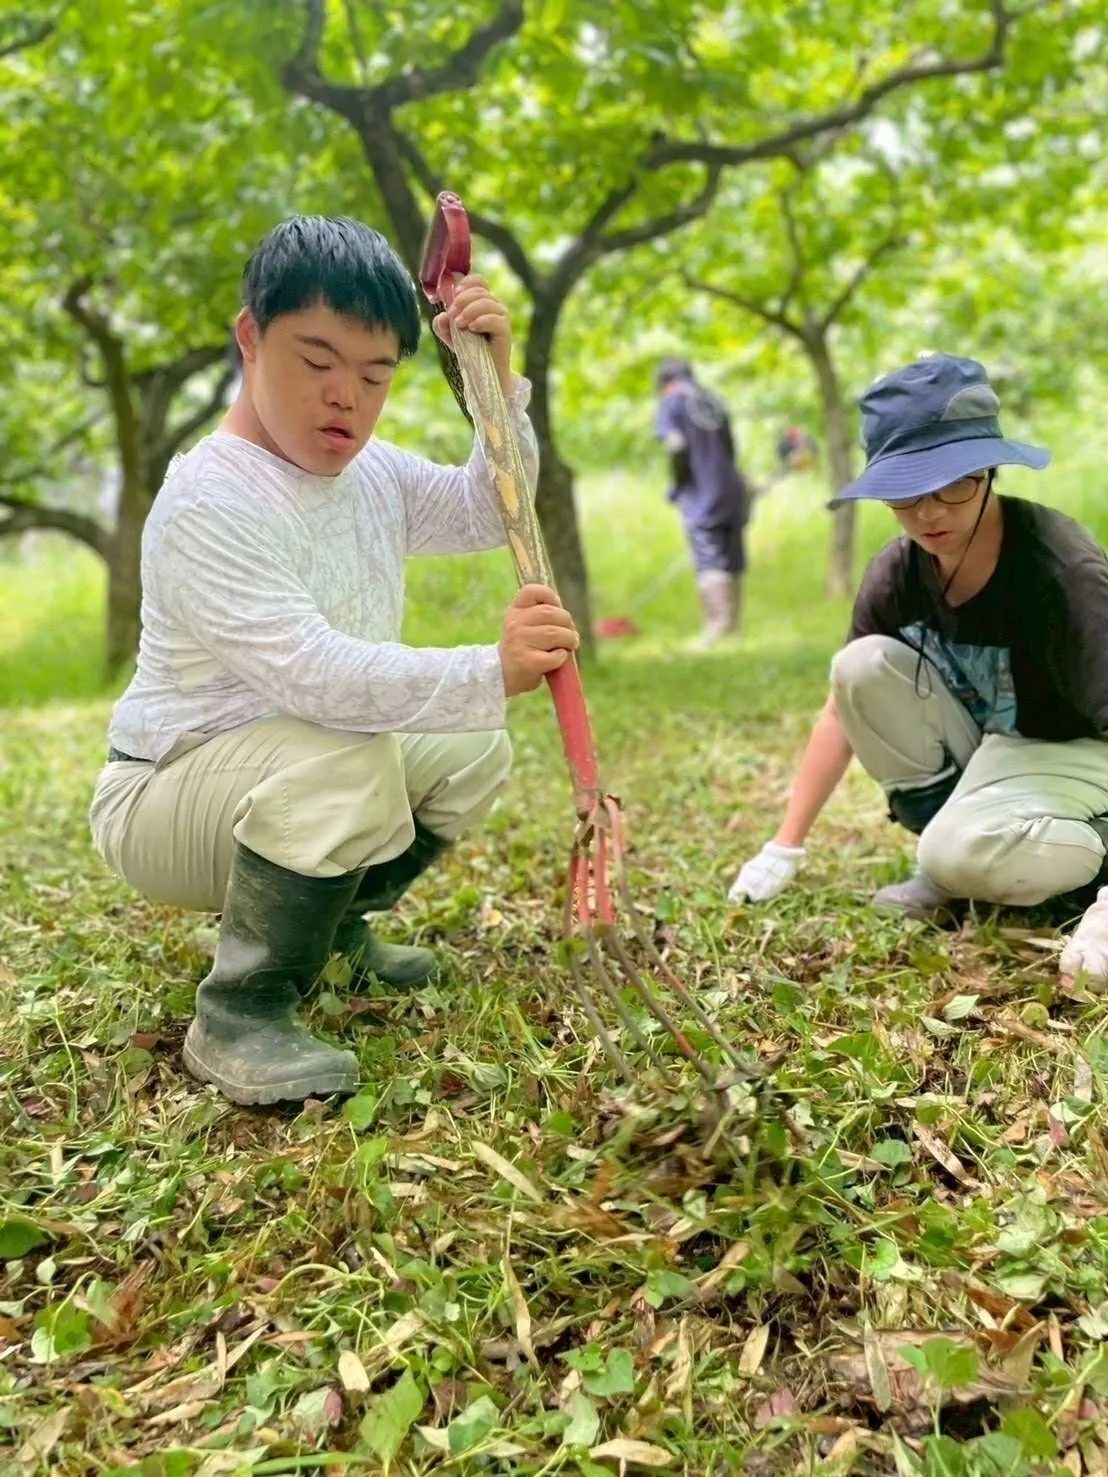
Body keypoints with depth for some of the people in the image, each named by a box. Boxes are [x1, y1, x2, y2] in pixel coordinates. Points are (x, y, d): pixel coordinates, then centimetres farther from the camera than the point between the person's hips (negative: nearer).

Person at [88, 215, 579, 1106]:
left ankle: (336, 927, 20)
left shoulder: (373, 472, 4)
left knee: (472, 752, 7)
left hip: (294, 777, 9)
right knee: (345, 760, -36)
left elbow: (488, 514, 13)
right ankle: (239, 1015, -18)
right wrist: (491, 674, -44)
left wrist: (499, 383, -2)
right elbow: (311, 672, -36)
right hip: (165, 798, -8)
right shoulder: (207, 501, -25)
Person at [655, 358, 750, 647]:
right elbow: (730, 448, 15)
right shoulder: (713, 401, 16)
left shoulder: (671, 402, 0)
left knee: (709, 561, -10)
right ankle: (732, 622, 16)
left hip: (700, 492, -6)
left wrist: (679, 485, -2)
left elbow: (676, 444, -14)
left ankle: (718, 622, -20)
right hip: (731, 487, 6)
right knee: (732, 561, 10)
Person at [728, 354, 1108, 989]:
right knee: (861, 668, -18)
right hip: (985, 747, 6)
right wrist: (786, 846, -5)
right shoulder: (898, 573, -12)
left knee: (963, 854, -34)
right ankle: (959, 853, -5)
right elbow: (844, 708, -4)